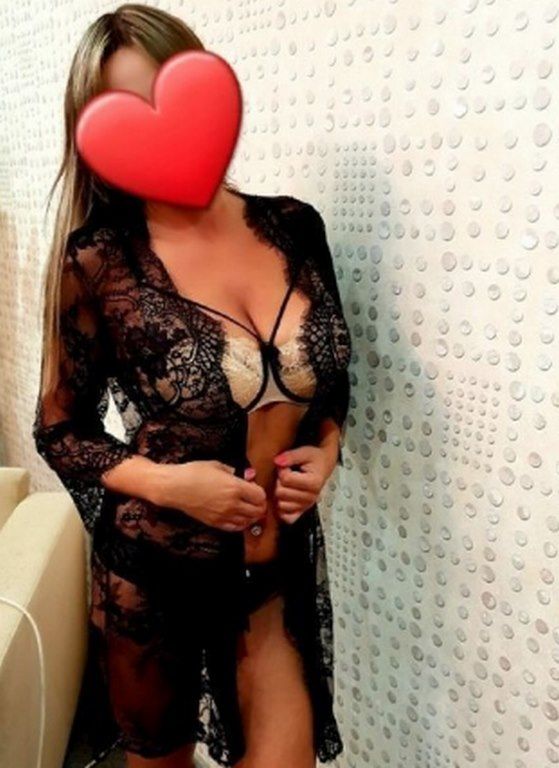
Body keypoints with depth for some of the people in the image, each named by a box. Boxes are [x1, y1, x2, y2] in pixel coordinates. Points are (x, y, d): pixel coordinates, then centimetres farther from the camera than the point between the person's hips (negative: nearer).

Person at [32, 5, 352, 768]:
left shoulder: (293, 227, -6)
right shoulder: (100, 263, -16)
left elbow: (333, 377, 7)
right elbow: (60, 431, -6)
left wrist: (324, 452, -11)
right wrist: (167, 483, -20)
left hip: (281, 559, 2)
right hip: (152, 567, -1)